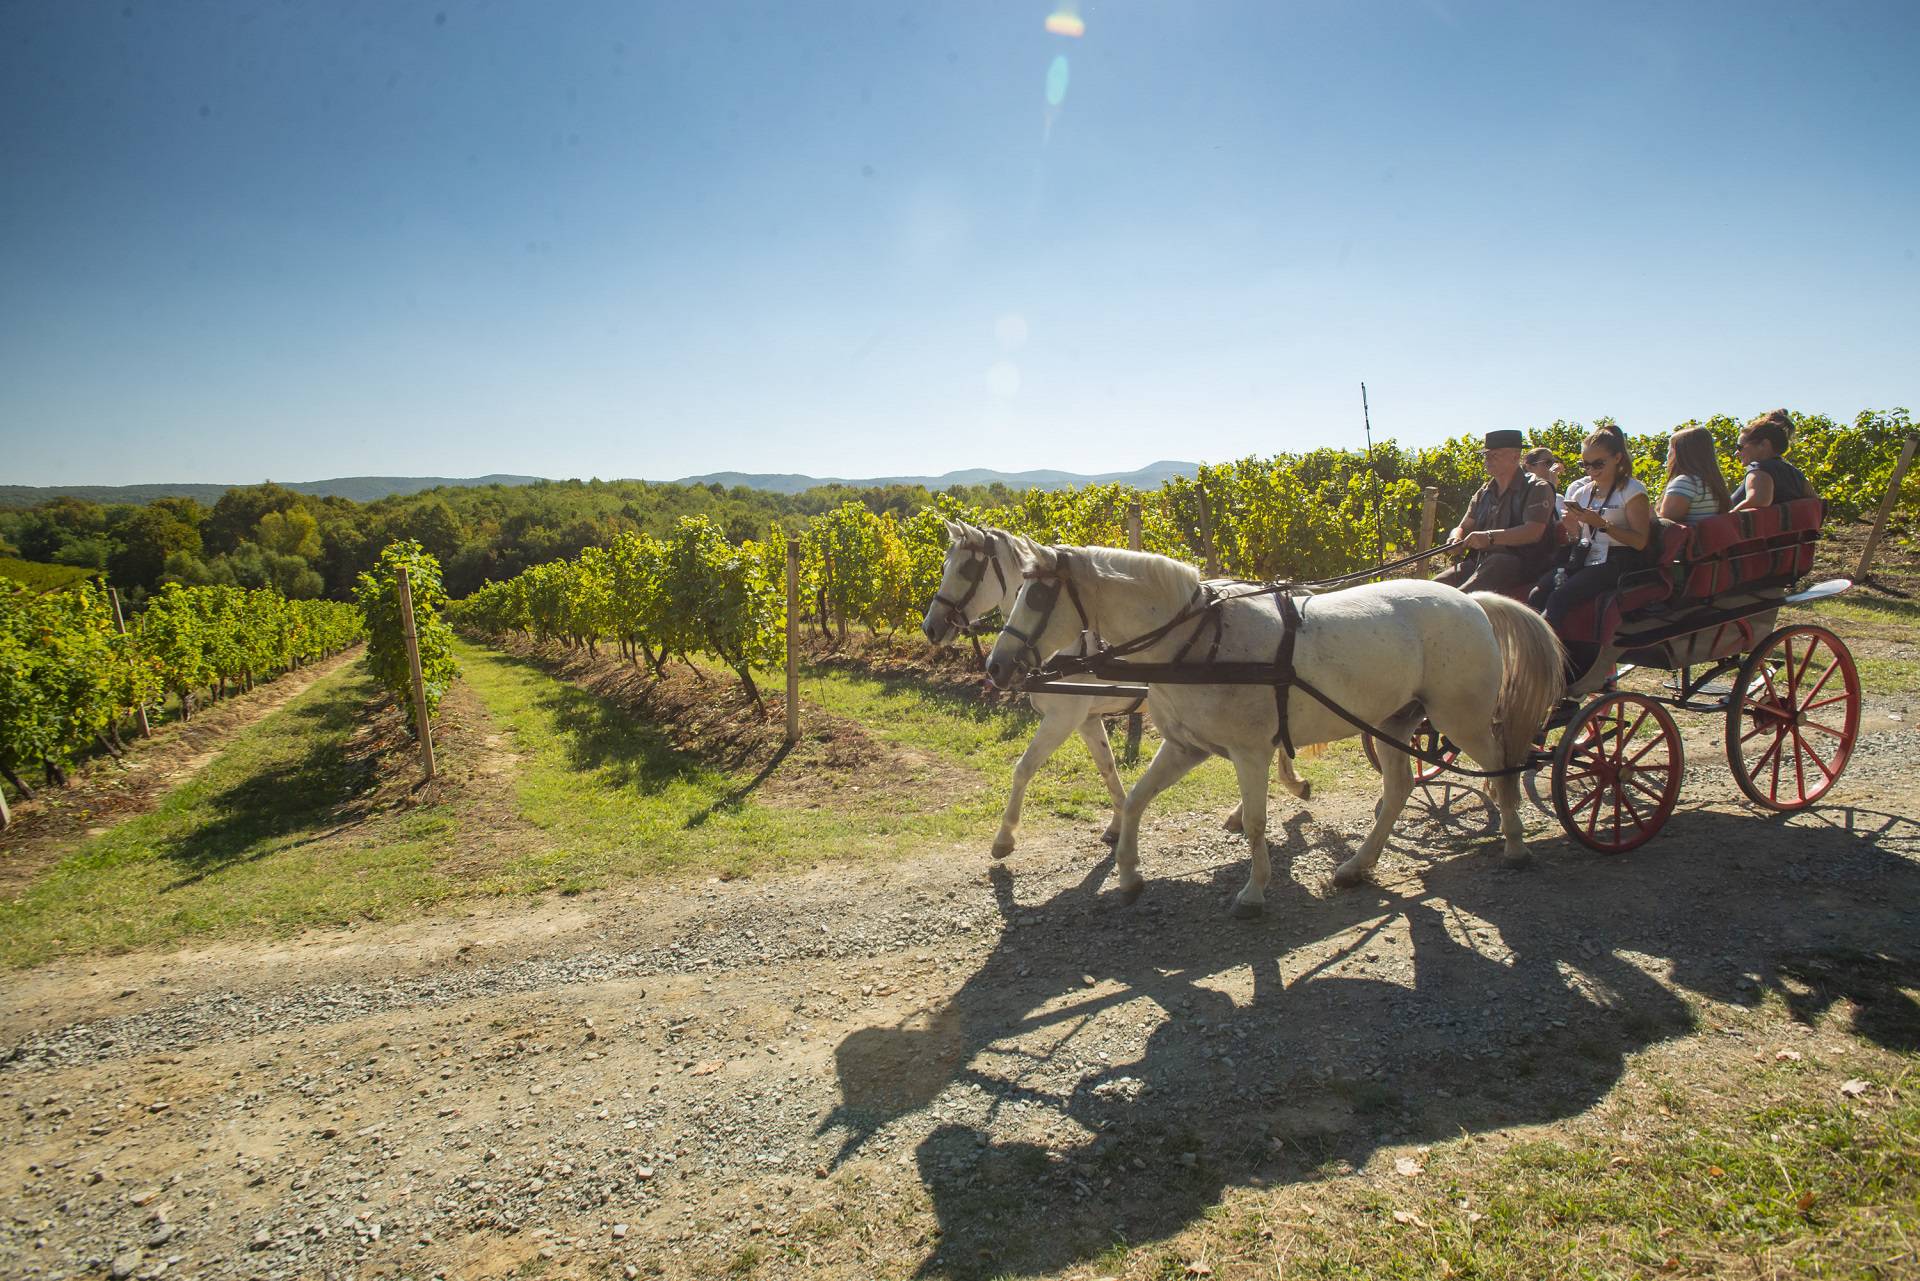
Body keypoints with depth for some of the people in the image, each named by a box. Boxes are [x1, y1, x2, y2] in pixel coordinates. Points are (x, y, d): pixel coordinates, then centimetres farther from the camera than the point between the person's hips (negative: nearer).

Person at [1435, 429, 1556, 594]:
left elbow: (1534, 532, -15)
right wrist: (1456, 539, -6)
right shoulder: (1484, 493, 21)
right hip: (1478, 561, 6)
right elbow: (1463, 527, 21)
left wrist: (1490, 537, -28)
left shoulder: (1537, 489, 0)